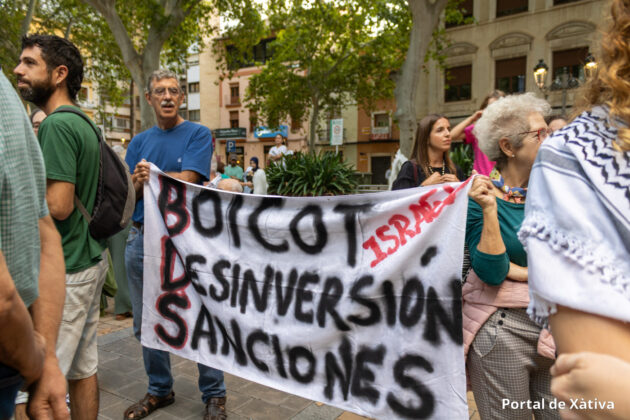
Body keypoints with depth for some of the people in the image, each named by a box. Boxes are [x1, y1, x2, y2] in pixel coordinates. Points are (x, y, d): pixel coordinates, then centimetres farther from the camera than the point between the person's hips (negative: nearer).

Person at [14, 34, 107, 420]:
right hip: (90, 259, 9)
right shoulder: (83, 123, 14)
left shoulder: (57, 124, -15)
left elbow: (58, 206, -21)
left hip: (63, 270, -9)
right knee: (82, 369, 17)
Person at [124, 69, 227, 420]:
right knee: (146, 323, 14)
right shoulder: (139, 142, 14)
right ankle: (160, 390, 33)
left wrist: (149, 173, -7)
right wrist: (138, 181, -15)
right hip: (142, 238, 6)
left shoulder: (198, 135, 0)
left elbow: (188, 180, -14)